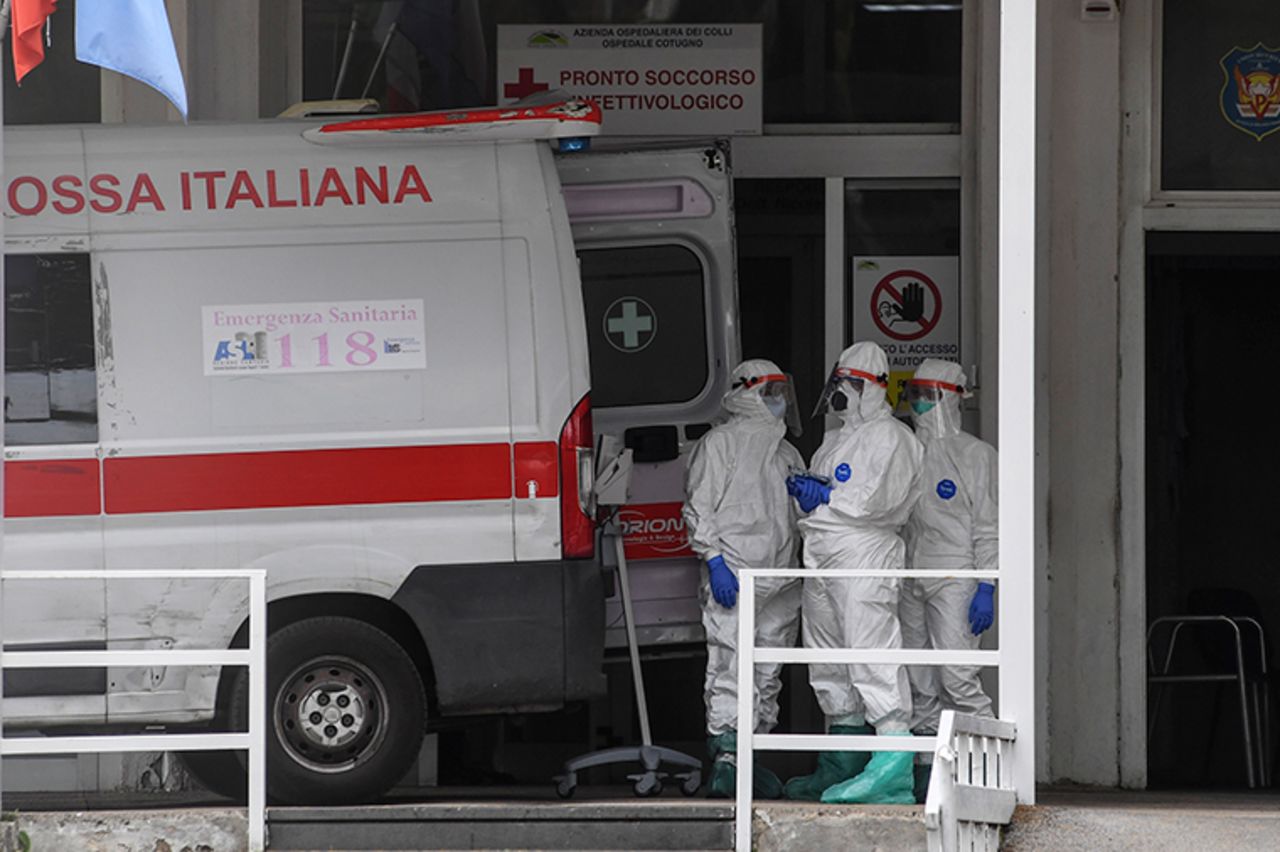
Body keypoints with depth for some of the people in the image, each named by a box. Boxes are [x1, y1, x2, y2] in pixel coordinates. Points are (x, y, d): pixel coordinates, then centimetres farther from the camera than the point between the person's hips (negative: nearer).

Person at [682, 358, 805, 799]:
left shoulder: (787, 453, 23)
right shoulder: (721, 442, 2)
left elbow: (799, 514, 27)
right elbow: (700, 507, -4)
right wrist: (715, 559, -15)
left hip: (779, 579, 7)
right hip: (734, 578, -7)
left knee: (767, 675, 7)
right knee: (729, 669, -14)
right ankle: (725, 759, -17)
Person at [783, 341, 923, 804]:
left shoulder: (890, 437, -4)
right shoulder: (834, 441, 24)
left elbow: (882, 500, -15)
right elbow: (813, 496, 25)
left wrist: (826, 496, -8)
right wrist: (805, 490, 3)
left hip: (864, 558, -10)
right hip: (821, 561, 10)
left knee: (871, 655, -18)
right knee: (829, 665, 12)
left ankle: (895, 767, -24)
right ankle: (842, 767, 21)